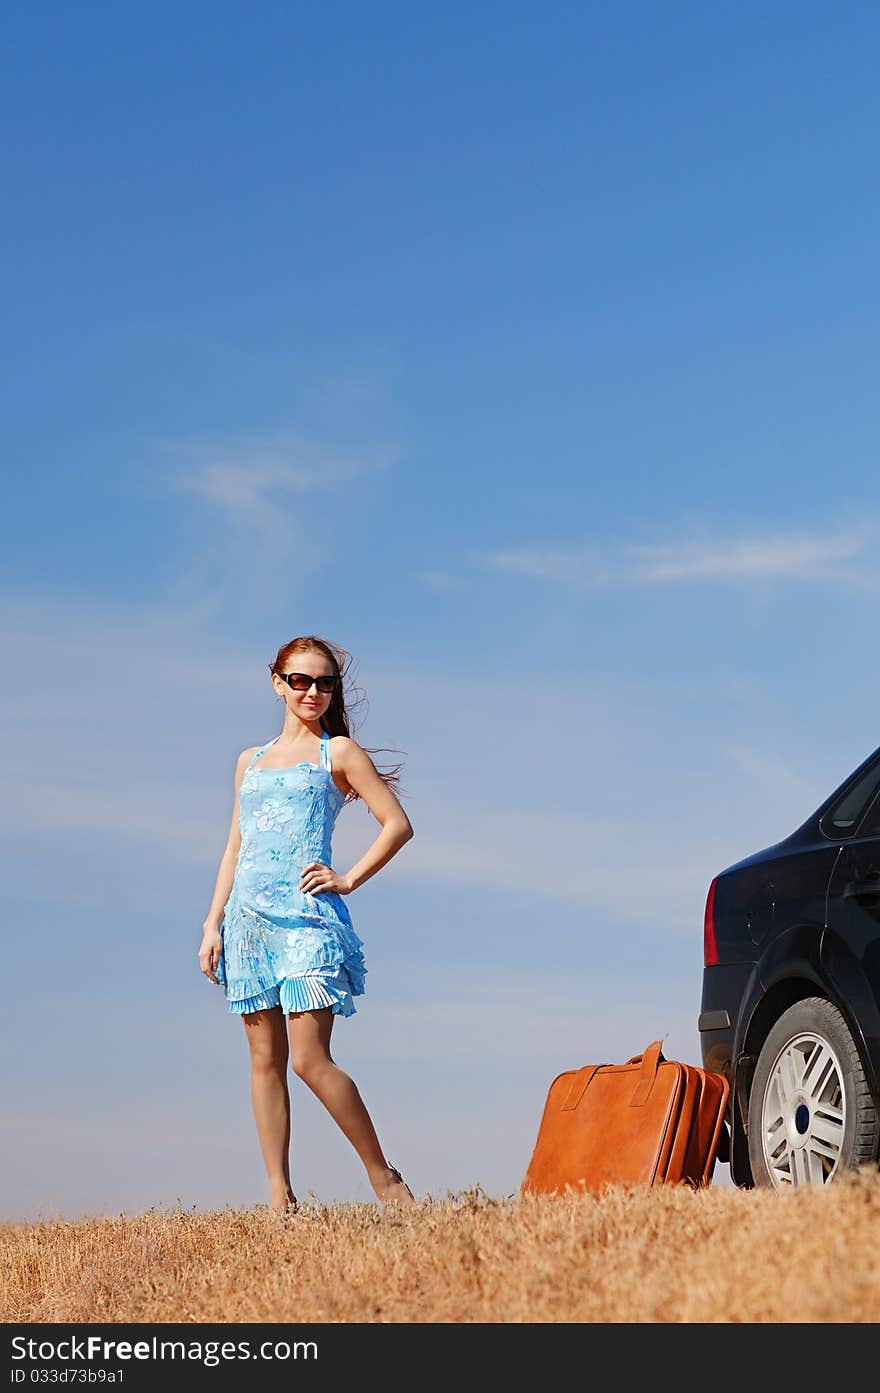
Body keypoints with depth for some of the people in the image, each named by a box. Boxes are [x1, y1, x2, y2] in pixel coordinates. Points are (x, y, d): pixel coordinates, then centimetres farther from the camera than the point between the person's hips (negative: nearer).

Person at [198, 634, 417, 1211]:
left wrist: (349, 879, -5)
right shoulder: (251, 760, 19)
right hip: (249, 917, 5)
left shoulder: (338, 752, 5)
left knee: (310, 1059, -13)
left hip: (307, 914, -5)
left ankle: (384, 1176, -1)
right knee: (265, 1060, 2)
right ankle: (280, 1195, 5)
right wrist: (212, 924, 13)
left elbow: (398, 824, 1)